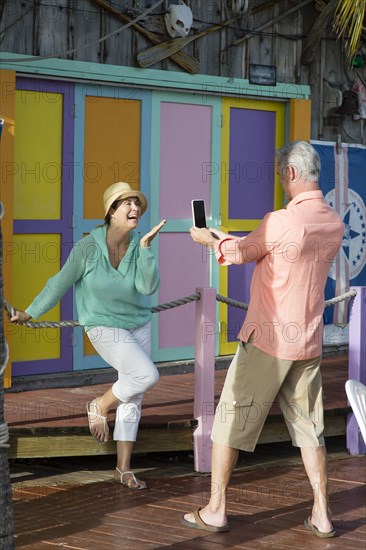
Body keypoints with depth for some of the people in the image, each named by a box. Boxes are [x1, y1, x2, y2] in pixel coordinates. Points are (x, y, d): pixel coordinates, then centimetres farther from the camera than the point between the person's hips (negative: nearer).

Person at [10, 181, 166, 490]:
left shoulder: (138, 245, -10)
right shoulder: (89, 247, -22)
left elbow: (149, 287, -22)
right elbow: (60, 283, -9)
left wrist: (146, 246, -32)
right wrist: (31, 313, 3)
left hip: (138, 324, 5)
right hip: (104, 328, -5)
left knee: (133, 398, 6)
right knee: (148, 376, -24)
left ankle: (124, 469, 16)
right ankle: (100, 406, 3)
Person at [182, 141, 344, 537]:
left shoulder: (280, 222, -18)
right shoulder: (335, 225, 4)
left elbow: (239, 253, -2)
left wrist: (208, 238, 20)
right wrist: (225, 236, 24)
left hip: (267, 341, -6)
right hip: (308, 344, 6)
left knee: (230, 421, 6)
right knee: (309, 429, 13)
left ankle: (215, 510, 11)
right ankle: (322, 515, 12)